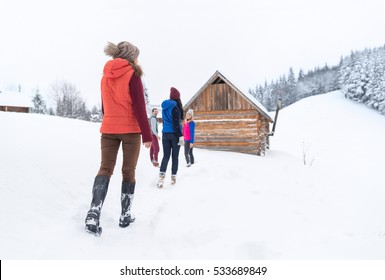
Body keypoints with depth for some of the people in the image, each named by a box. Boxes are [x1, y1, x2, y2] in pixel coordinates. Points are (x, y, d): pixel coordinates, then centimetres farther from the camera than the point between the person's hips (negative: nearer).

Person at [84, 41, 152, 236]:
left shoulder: (105, 76, 13)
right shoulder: (132, 75, -7)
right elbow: (139, 108, -13)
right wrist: (147, 135, -11)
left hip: (108, 129, 5)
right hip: (130, 130, -4)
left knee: (105, 169, 1)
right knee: (128, 171, 6)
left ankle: (93, 214, -16)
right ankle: (125, 215, 12)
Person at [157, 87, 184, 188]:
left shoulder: (165, 107, 12)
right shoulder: (175, 106, -11)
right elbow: (176, 123, -17)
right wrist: (180, 135, -16)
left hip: (165, 133, 6)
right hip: (174, 134, -6)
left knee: (166, 155, 3)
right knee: (175, 156, 5)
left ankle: (162, 175, -14)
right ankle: (173, 176, 10)